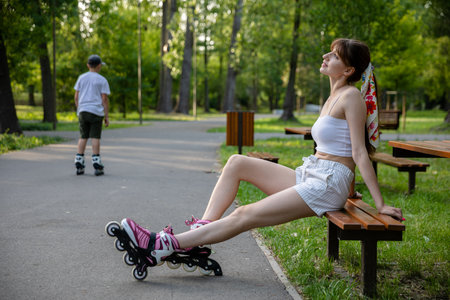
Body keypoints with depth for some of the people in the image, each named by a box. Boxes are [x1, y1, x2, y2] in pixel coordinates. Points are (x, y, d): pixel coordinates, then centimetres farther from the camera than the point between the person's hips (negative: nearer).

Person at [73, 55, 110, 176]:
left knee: (83, 137, 7)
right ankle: (96, 165, -4)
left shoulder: (81, 78, 9)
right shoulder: (102, 80, -1)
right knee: (95, 138, -2)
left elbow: (76, 97, 8)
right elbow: (104, 99, -5)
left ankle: (79, 165, 5)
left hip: (82, 111, 3)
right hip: (96, 111, -3)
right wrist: (106, 116, -2)